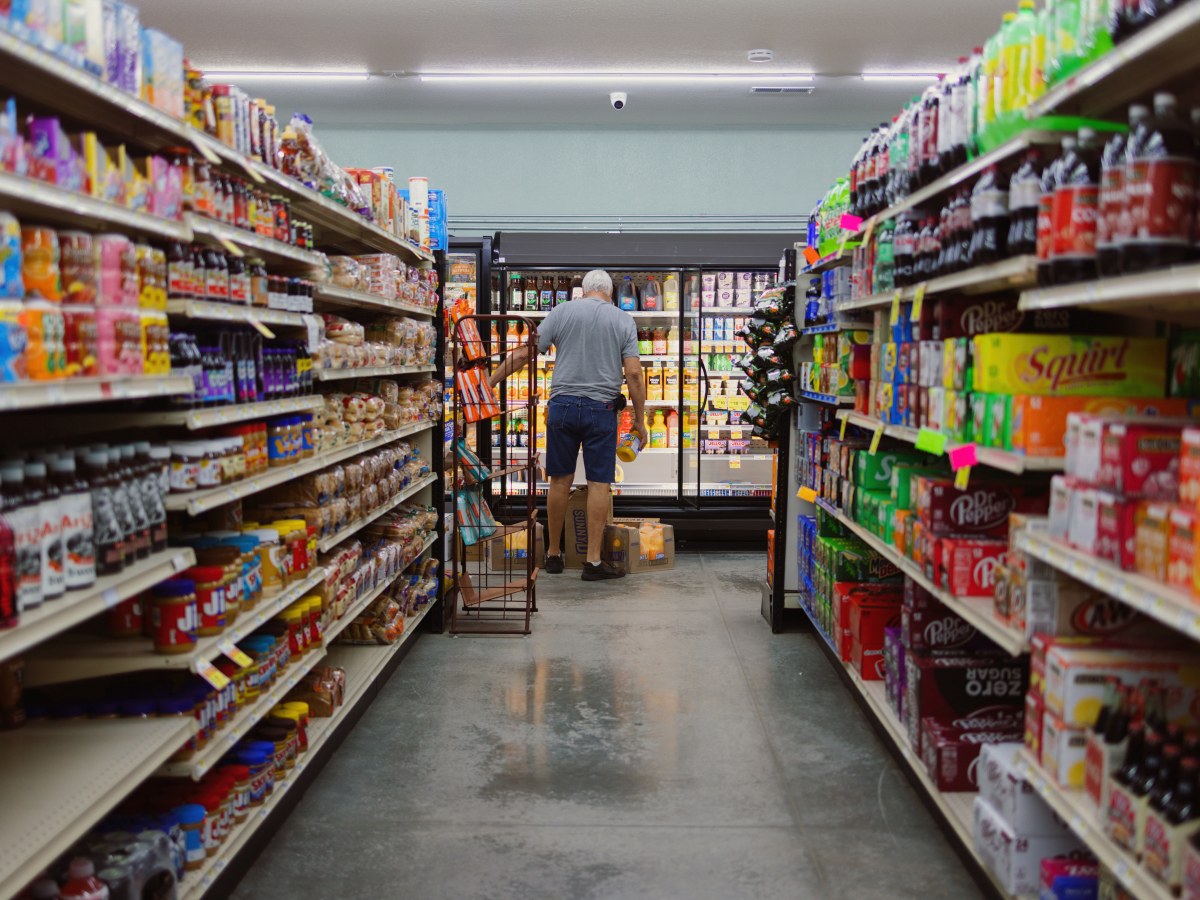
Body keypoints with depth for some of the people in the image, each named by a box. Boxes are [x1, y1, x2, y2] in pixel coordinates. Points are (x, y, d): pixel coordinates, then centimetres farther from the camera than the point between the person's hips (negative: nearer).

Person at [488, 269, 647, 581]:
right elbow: (633, 373, -3)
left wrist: (490, 382, 8)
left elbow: (525, 353, 1)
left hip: (563, 405, 1)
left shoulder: (561, 312, 4)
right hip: (602, 409, -1)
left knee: (560, 481, 10)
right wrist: (640, 419, 3)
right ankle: (593, 560, 4)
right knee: (599, 484, 2)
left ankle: (554, 554, 20)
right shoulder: (624, 320, 4)